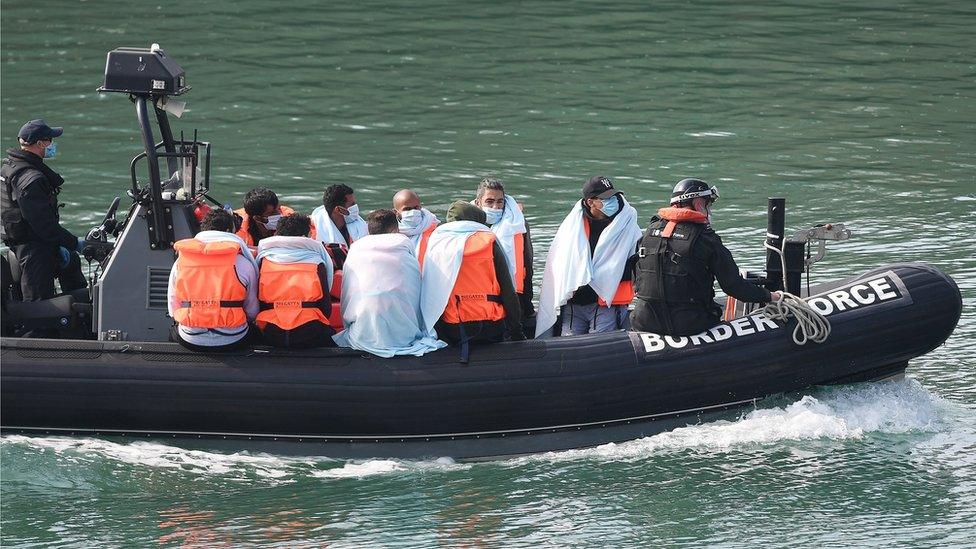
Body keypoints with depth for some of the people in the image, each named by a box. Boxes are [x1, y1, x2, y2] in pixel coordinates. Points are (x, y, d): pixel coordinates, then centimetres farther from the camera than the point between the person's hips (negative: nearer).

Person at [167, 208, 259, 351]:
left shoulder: (180, 262, 2)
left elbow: (173, 308, 8)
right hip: (233, 340, -1)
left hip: (190, 340, 1)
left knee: (174, 330, 33)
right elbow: (252, 312, 5)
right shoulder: (244, 264, -4)